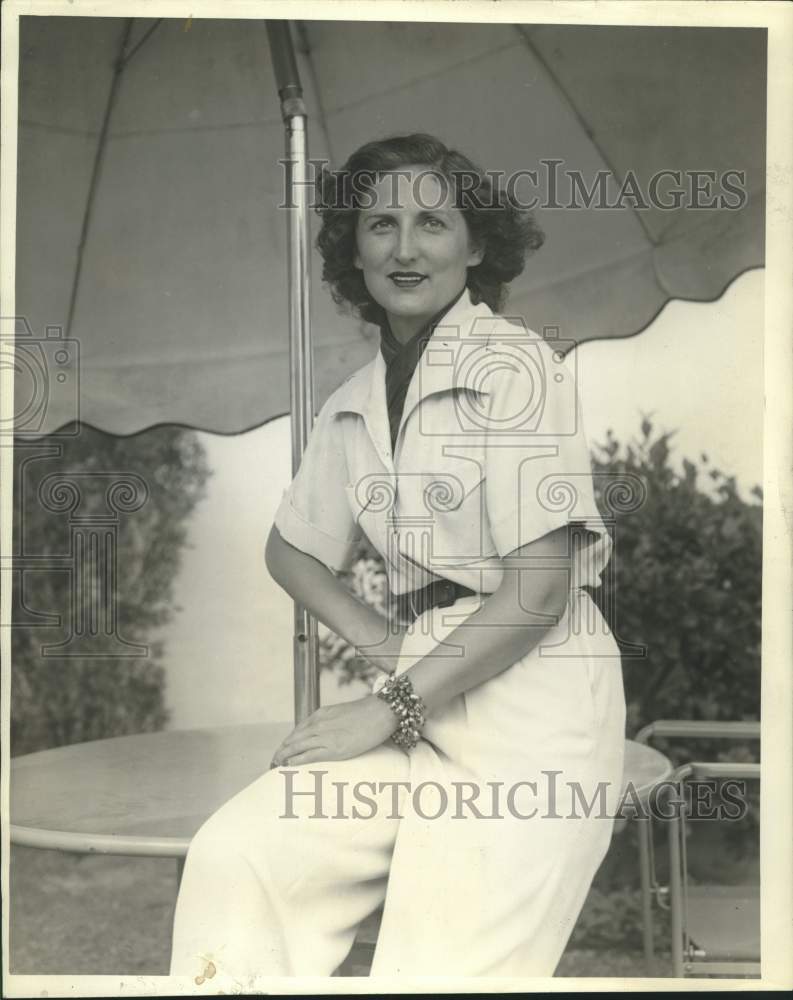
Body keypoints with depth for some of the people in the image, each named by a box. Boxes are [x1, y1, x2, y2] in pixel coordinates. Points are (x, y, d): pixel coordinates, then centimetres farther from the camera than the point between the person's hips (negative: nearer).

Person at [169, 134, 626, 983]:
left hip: (532, 697, -5)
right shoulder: (354, 403, 13)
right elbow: (291, 547, 25)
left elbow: (540, 589, -13)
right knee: (233, 857, -15)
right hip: (426, 702, 6)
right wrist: (378, 640, 6)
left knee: (441, 968, -13)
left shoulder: (518, 364, -7)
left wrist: (391, 707, -9)